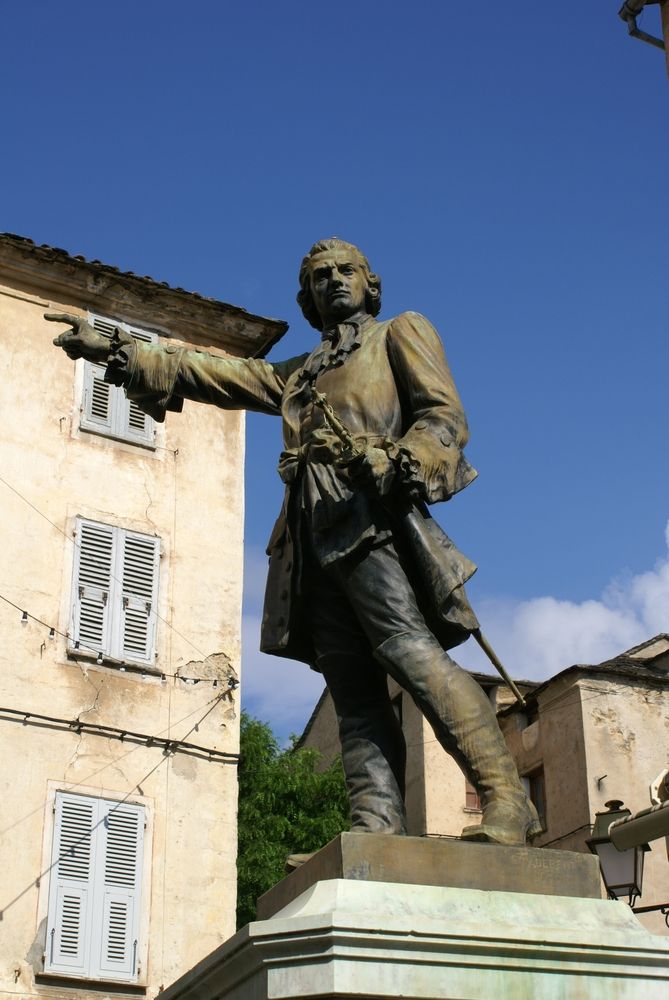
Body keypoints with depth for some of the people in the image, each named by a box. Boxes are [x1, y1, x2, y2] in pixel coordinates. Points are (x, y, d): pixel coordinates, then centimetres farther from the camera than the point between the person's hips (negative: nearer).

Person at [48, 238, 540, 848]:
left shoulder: (399, 333, 18)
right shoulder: (295, 375, 35)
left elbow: (446, 416, 4)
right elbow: (206, 375, 34)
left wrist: (400, 462, -17)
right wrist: (115, 351, 26)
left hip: (369, 514, -6)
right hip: (313, 534, 6)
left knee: (410, 650, -25)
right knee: (353, 688, -7)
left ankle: (506, 801, -29)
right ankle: (377, 831, -16)